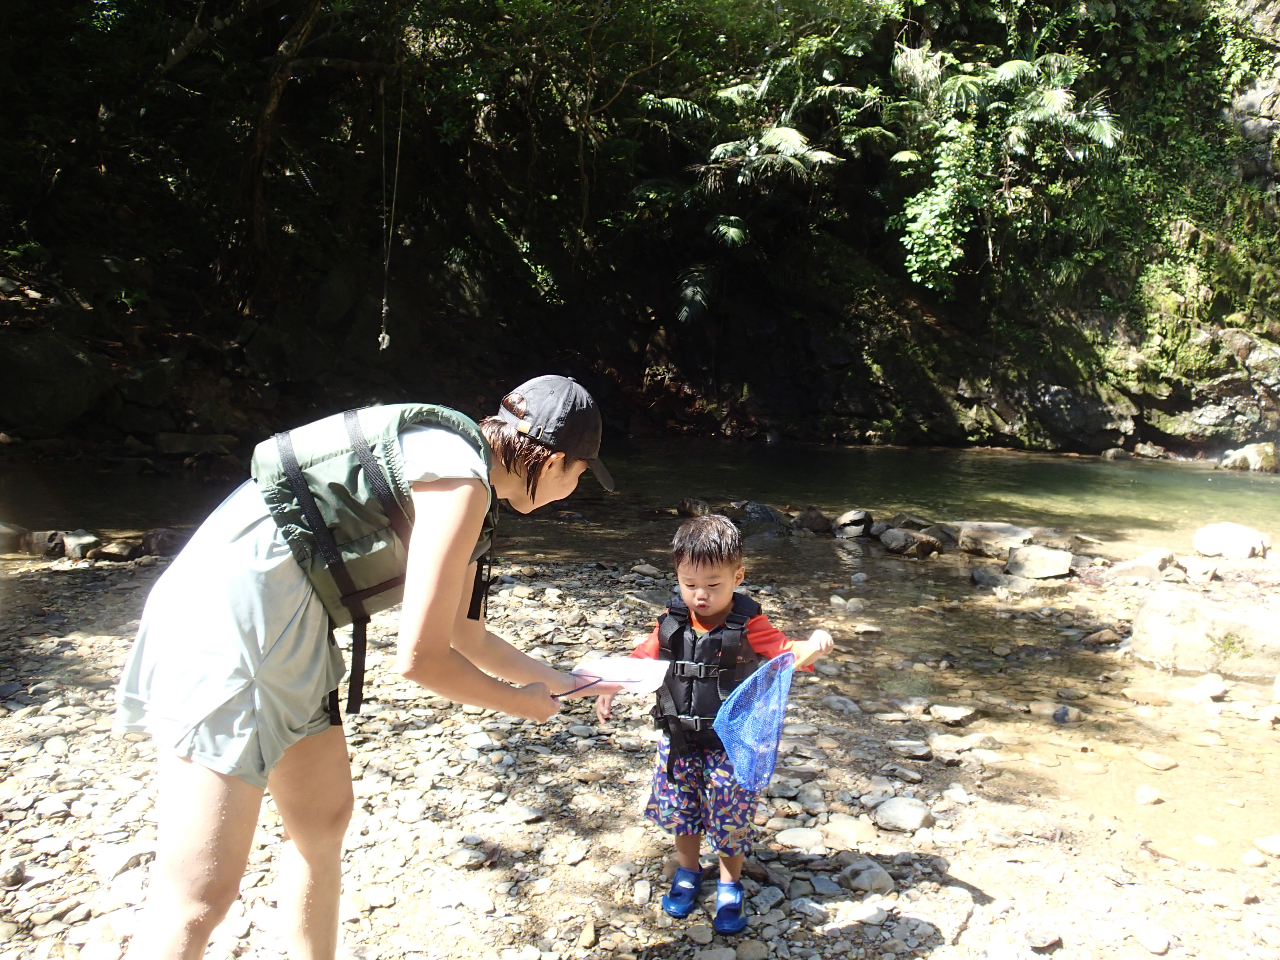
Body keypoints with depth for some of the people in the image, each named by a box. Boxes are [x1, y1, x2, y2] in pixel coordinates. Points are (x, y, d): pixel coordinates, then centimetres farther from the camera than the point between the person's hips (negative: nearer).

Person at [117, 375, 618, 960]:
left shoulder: (456, 460, 15)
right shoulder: (463, 479, -15)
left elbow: (462, 634, 25)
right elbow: (420, 658, -15)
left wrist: (555, 681, 30)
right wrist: (521, 704, 1)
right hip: (229, 623, -11)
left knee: (324, 820, 20)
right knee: (202, 894, -8)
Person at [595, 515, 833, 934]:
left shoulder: (748, 627, -15)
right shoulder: (672, 624, -6)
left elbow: (786, 651, -12)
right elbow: (643, 658, 4)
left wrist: (814, 645, -32)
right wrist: (610, 688, -5)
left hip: (730, 745, -3)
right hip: (678, 741, 3)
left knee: (730, 818, 8)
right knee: (680, 809, 17)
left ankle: (730, 885, 35)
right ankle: (687, 872, 44)